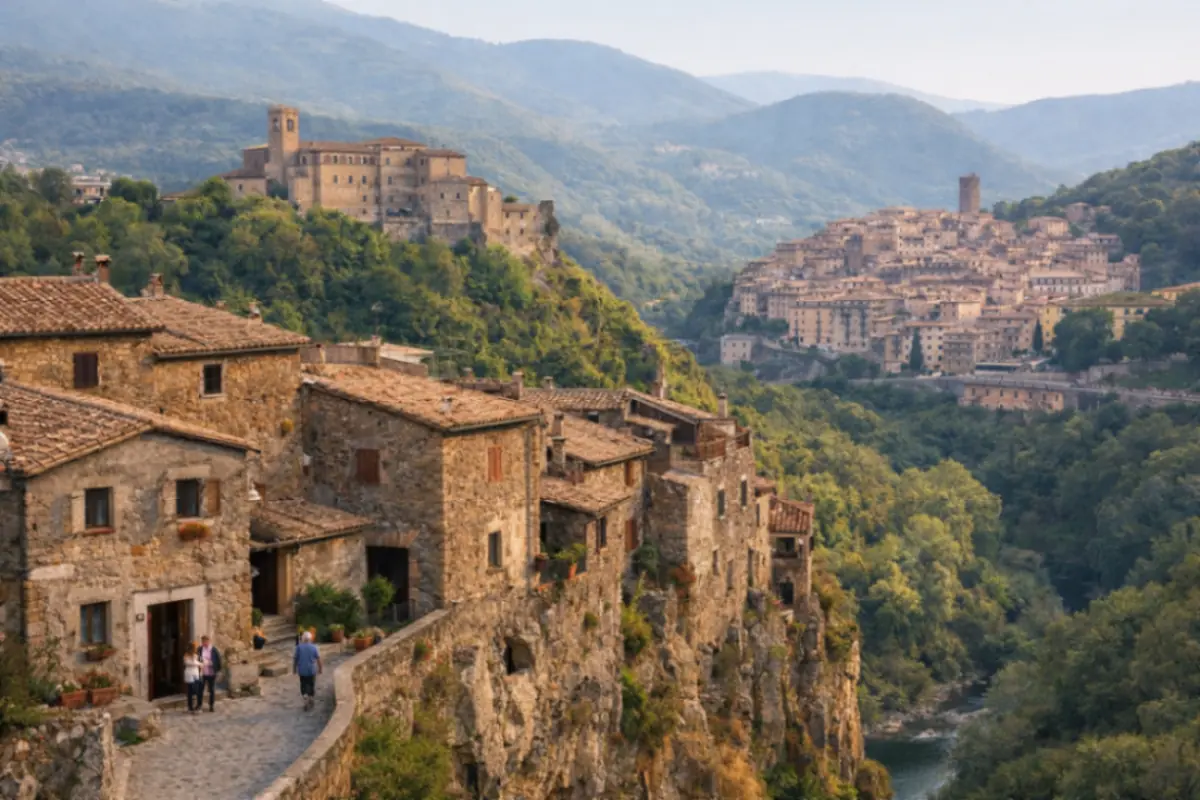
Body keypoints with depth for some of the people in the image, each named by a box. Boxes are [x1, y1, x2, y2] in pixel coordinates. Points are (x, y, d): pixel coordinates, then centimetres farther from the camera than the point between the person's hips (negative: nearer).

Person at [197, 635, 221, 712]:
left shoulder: (214, 650, -9)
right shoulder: (200, 649, -3)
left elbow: (218, 661, -4)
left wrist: (218, 671, -4)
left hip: (211, 674, -2)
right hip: (202, 673, 2)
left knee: (212, 690, 9)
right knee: (200, 689, 4)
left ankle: (211, 706, 20)